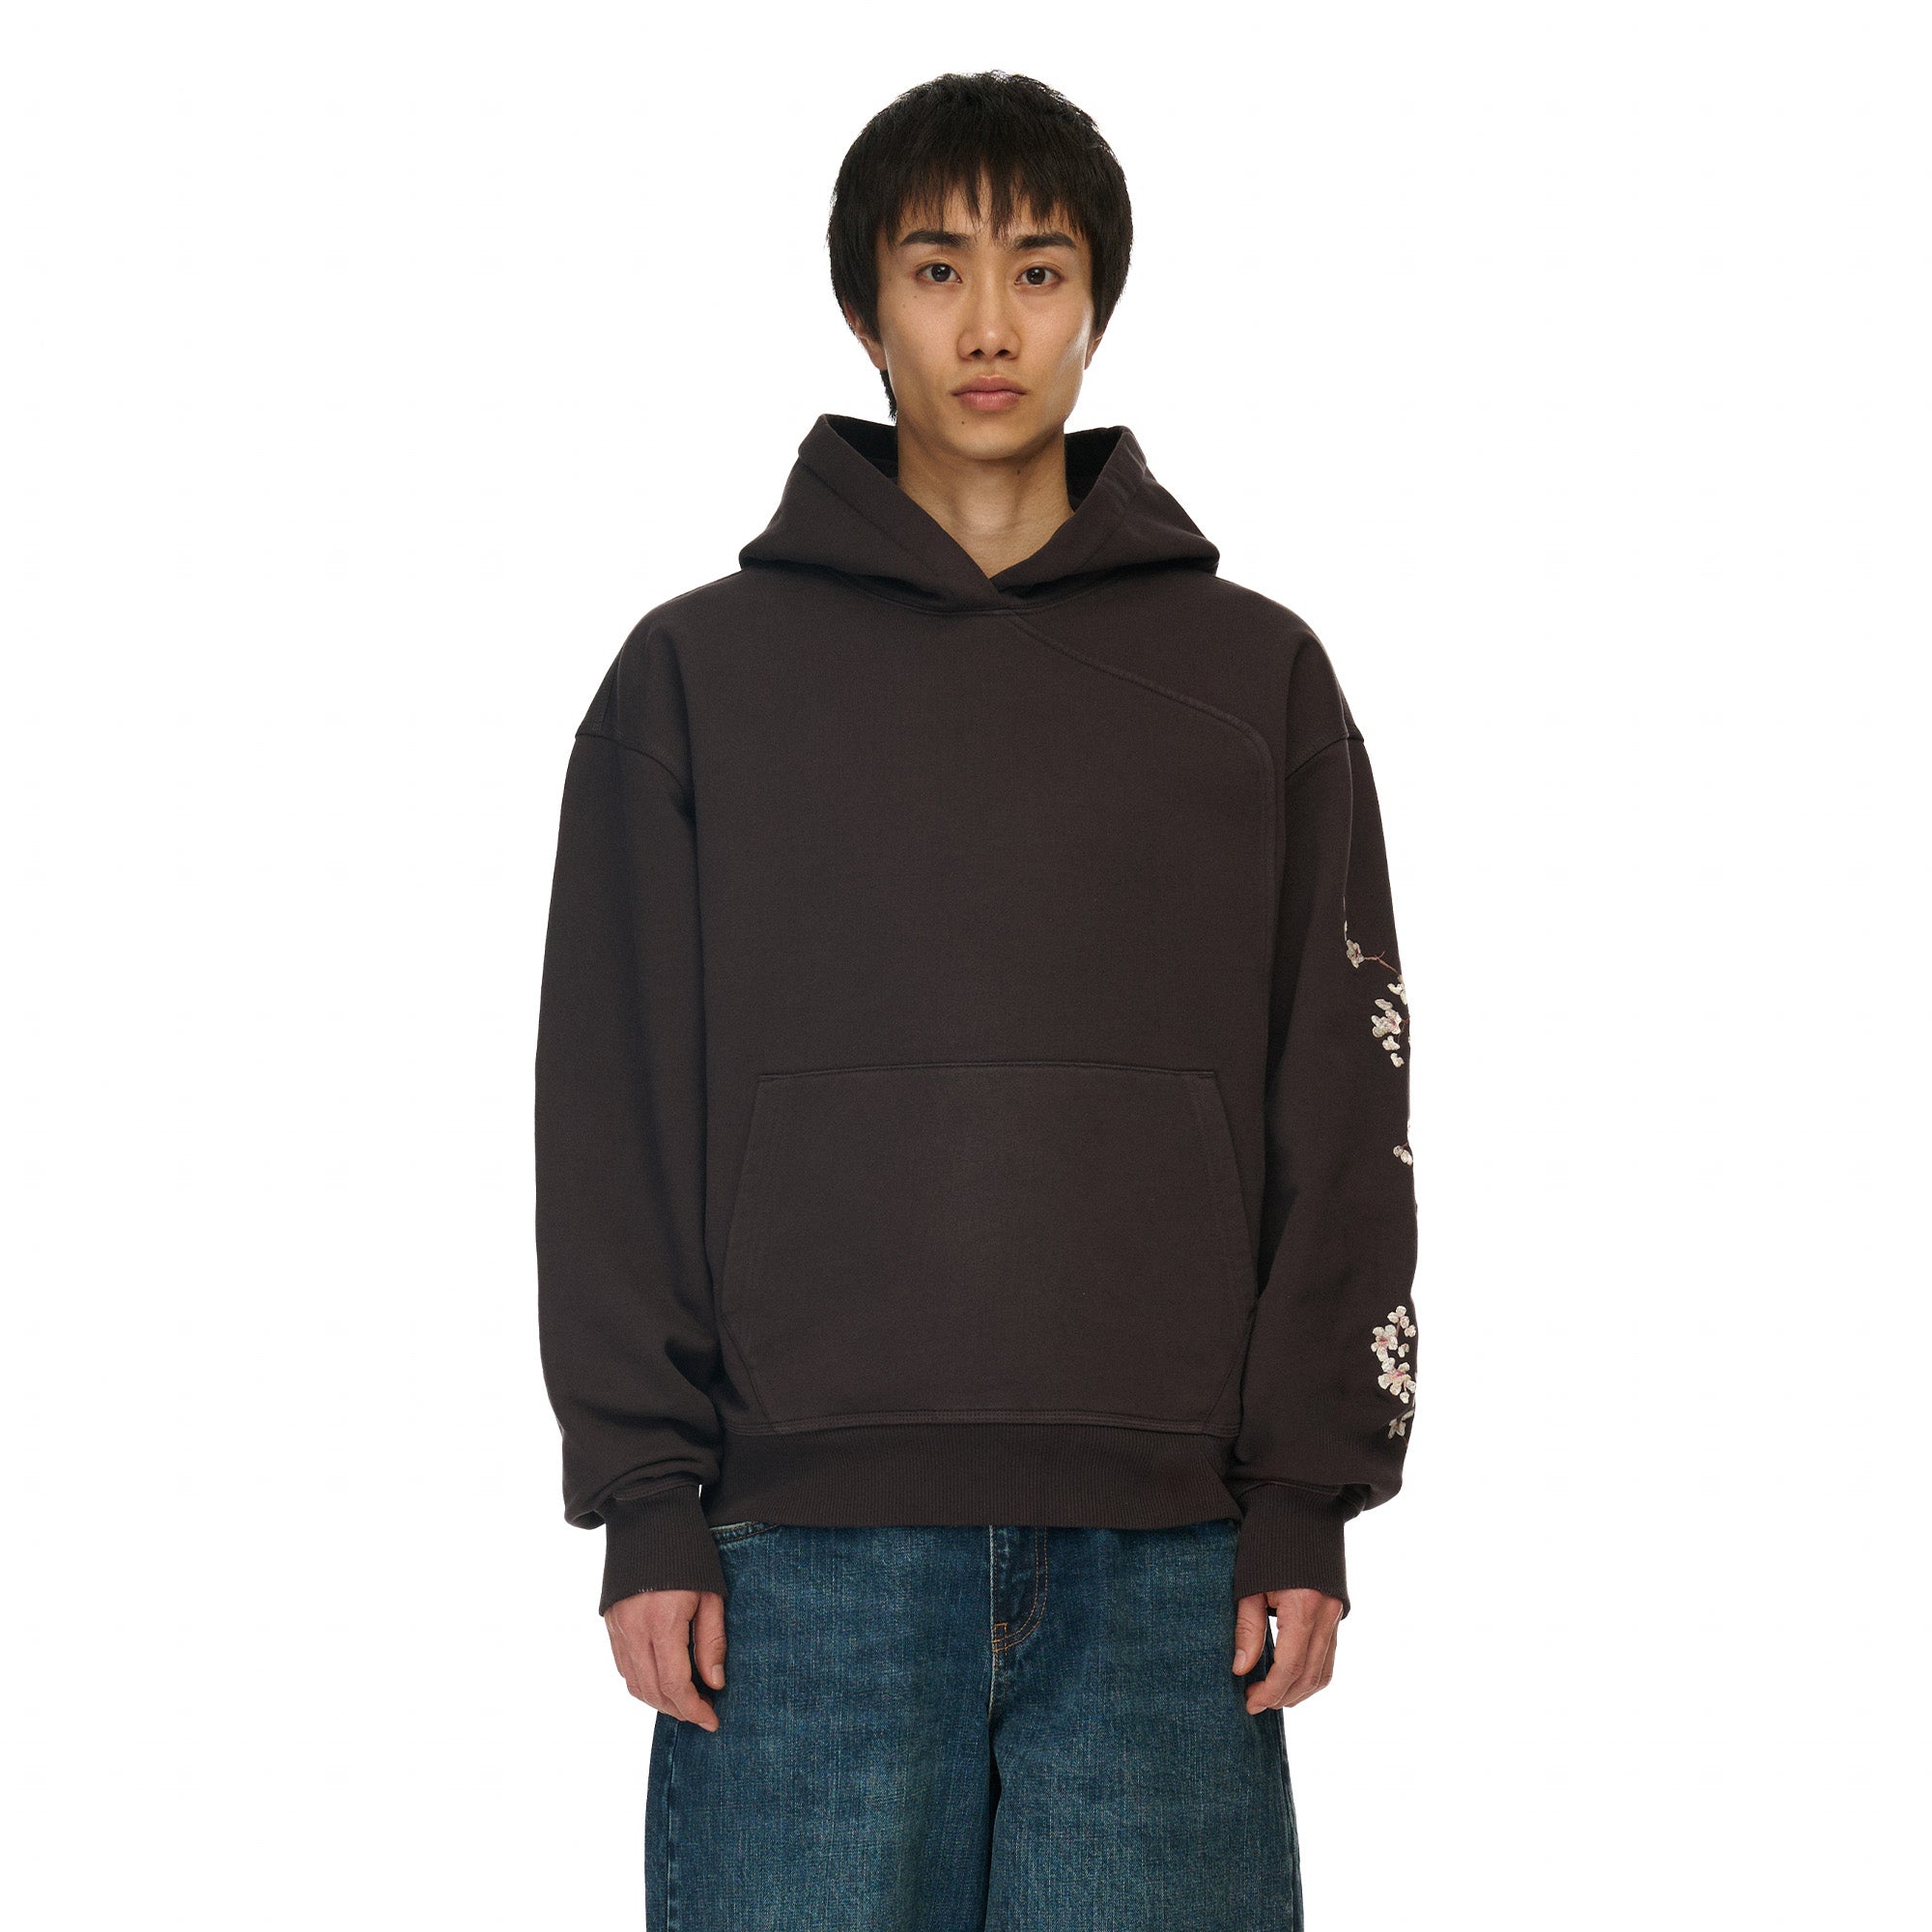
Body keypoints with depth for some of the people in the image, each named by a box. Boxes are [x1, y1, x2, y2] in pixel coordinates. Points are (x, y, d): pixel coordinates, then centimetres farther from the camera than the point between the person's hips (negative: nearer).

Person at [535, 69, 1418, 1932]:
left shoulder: (1255, 676, 10)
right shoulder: (701, 674, 8)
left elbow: (1340, 1118, 7)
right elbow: (616, 1119, 5)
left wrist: (1305, 1500, -1)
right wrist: (645, 1502, -3)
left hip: (1163, 1562, 1)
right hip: (807, 1557, 0)